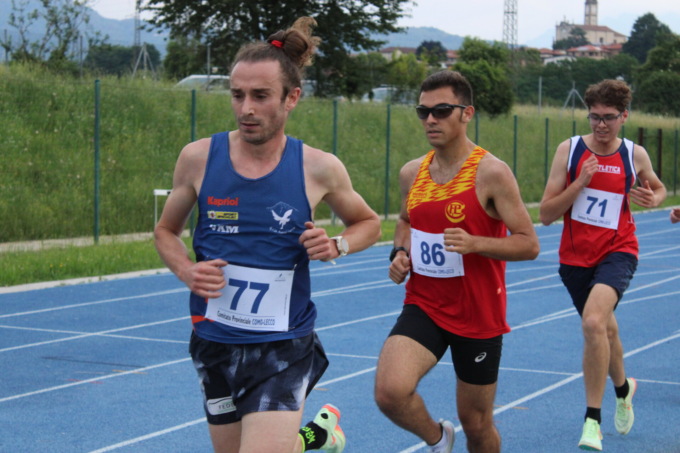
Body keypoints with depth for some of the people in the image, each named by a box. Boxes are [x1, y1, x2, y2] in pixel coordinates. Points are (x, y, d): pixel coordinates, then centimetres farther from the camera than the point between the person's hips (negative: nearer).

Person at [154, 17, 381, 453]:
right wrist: (187, 271, -10)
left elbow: (369, 223, 10)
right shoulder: (199, 157, -6)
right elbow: (166, 231, 10)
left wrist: (336, 246, -11)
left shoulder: (318, 168, -9)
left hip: (284, 350, -3)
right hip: (215, 343, 3)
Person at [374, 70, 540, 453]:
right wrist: (400, 253, 3)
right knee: (390, 391, -22)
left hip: (479, 316, -3)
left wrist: (474, 243, -28)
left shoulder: (491, 173, -13)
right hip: (423, 306, 3)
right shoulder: (412, 173, 4)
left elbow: (529, 244, -13)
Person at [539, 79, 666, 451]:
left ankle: (592, 420, -19)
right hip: (575, 256, 2)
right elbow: (546, 214, -6)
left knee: (593, 322, -27)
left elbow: (658, 187, 20)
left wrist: (653, 199, -4)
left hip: (617, 252, -2)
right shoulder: (569, 150, -4)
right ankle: (623, 387, 51)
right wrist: (580, 183, -20)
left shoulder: (635, 155, -2)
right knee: (605, 329, 18)